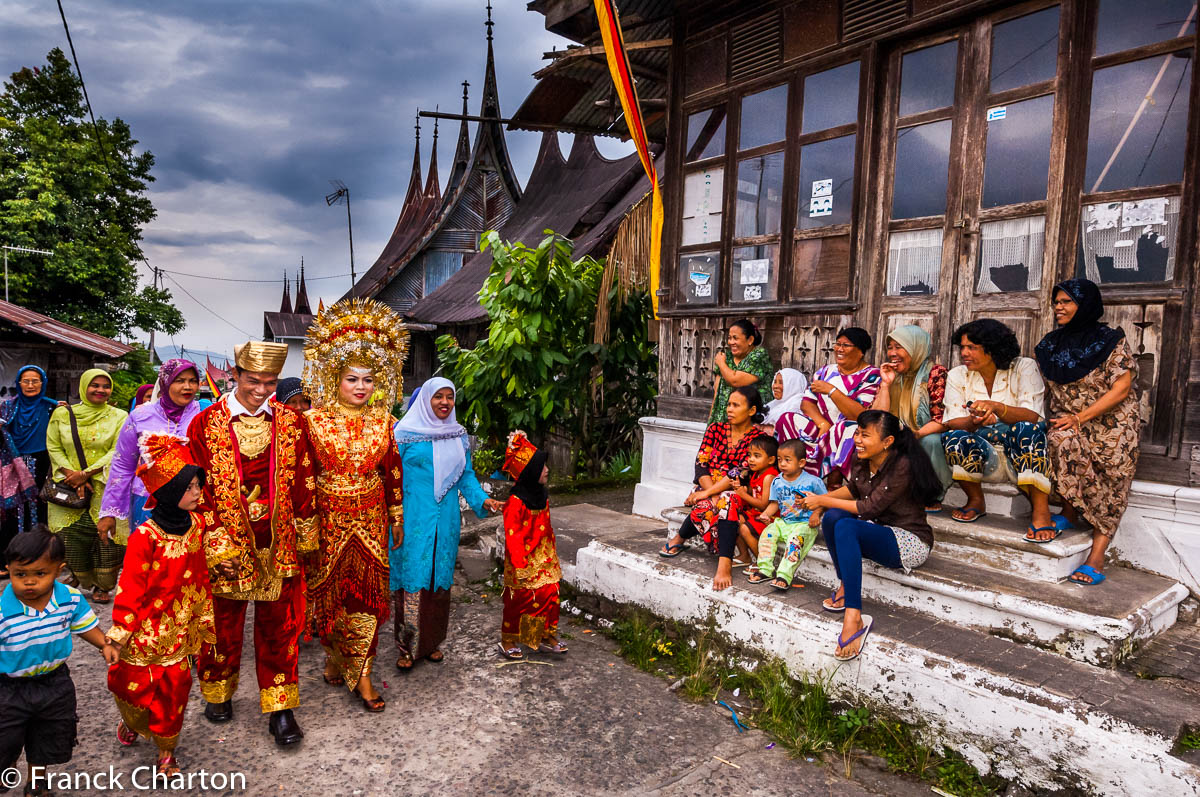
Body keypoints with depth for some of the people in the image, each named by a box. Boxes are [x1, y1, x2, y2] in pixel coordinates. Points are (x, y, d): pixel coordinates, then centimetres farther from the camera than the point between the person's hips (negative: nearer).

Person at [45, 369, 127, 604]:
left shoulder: (119, 417, 4)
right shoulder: (62, 414, 8)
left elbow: (118, 451, -5)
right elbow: (53, 448, 5)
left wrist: (85, 474, -12)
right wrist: (72, 476, -9)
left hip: (105, 489, -2)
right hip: (69, 489, 2)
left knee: (106, 536, -7)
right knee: (70, 537, -1)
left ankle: (102, 586, 9)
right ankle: (79, 580, 20)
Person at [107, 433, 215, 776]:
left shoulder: (196, 523, -4)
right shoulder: (145, 536, -22)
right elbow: (130, 586, -15)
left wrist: (204, 614, 14)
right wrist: (120, 629, -9)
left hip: (179, 627, 4)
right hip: (146, 628, -4)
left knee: (174, 684, 9)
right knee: (136, 681, 13)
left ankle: (165, 750, 28)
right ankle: (132, 722, 48)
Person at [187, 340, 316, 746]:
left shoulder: (291, 421, -1)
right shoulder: (206, 423, -5)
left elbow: (303, 483, 3)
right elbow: (198, 489, -5)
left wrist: (305, 538, 3)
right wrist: (217, 544, -10)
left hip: (279, 545, 1)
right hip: (226, 544, -1)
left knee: (279, 626, 8)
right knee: (223, 624, 17)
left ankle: (280, 708, 20)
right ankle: (218, 693, 40)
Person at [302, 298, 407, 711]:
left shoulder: (382, 421, 2)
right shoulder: (315, 421, -6)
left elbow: (392, 470, 7)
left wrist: (397, 516, 9)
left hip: (370, 519, 2)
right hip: (329, 517, -2)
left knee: (367, 591, 4)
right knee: (328, 588, 10)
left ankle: (361, 673, 14)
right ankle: (335, 657, 33)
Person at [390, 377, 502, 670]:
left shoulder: (459, 435, 9)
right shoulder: (406, 433, -4)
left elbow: (466, 475, 12)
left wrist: (482, 499, -4)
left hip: (446, 520, 4)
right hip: (413, 520, -4)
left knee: (440, 578, 10)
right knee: (412, 579, -2)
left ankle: (433, 642, 24)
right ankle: (407, 647, 10)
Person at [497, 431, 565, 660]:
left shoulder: (543, 498, 5)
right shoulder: (516, 502, -20)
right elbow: (512, 536, -21)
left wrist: (553, 556, 17)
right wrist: (519, 565, -21)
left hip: (543, 560, 7)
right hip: (523, 561, -7)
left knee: (550, 595, 9)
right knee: (518, 600, 5)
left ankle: (546, 637, 26)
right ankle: (508, 642, 23)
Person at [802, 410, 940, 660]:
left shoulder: (902, 466, -23)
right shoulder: (861, 458, -2)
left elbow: (870, 508, -24)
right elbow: (852, 488, 17)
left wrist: (823, 501, -17)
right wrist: (822, 500, 0)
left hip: (909, 541, -7)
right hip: (877, 530, 7)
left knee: (845, 527, -33)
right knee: (832, 517, -21)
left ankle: (853, 618, -38)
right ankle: (845, 586, -8)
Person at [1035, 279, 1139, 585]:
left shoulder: (1111, 341, -6)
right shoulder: (1051, 344, 8)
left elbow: (1121, 388, -13)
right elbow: (1044, 387, 15)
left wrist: (1080, 417, -20)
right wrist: (1059, 419, 0)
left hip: (1110, 423, -3)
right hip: (1068, 422, 3)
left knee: (1108, 488, -8)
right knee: (1062, 443, -31)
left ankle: (1096, 556, -8)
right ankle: (1071, 512, -14)